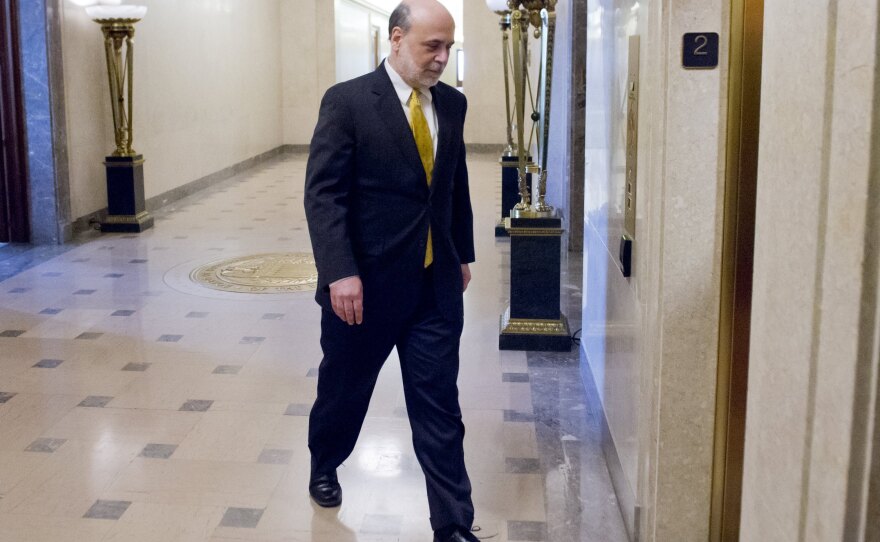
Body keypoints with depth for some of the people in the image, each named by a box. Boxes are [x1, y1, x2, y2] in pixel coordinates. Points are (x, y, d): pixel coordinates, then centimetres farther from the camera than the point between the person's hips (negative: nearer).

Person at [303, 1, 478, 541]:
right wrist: (340, 273, -21)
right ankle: (325, 467, 45)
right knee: (344, 389, 17)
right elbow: (323, 193, -14)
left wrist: (464, 254, 17)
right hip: (364, 283, -3)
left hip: (437, 284, 4)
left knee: (440, 406, 4)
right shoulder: (347, 101, -10)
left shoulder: (452, 103, 6)